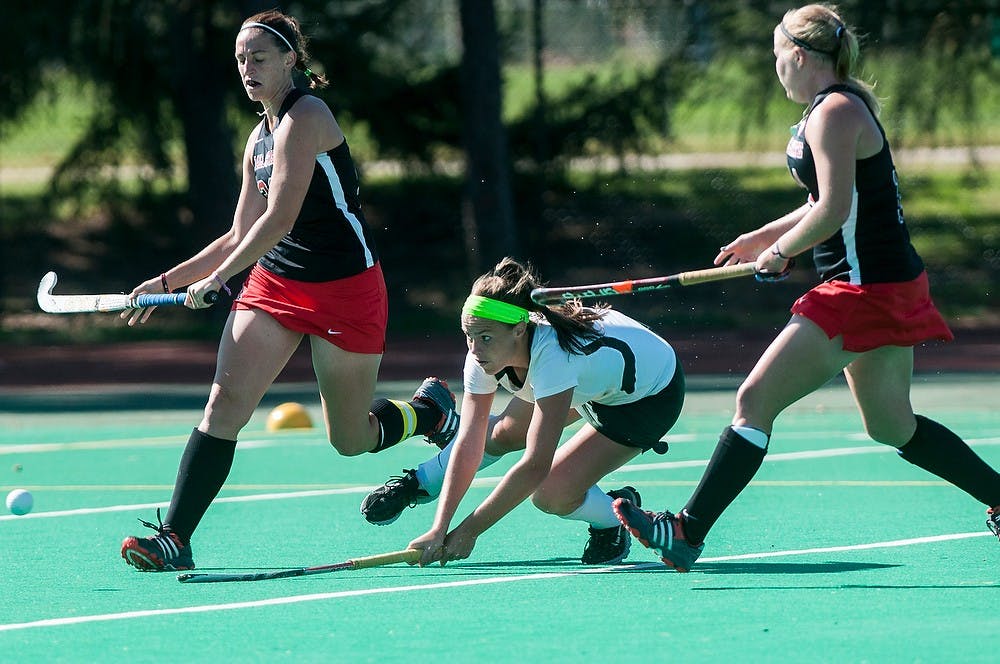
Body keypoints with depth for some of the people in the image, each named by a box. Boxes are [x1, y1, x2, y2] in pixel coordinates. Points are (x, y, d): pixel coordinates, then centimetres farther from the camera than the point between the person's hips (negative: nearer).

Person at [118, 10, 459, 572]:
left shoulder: (305, 118, -14)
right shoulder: (260, 138, 12)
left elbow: (278, 220, -22)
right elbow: (242, 237, 19)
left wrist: (218, 278, -19)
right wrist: (169, 281, 13)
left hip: (345, 288, -7)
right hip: (274, 280, 7)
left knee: (351, 441, 5)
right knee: (226, 400, -14)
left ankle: (433, 408, 36)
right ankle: (175, 537, -20)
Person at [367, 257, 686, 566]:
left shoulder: (551, 355, -42)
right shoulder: (484, 354, -22)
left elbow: (535, 466, -41)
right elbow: (470, 443, -19)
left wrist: (469, 530, -36)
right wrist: (440, 528, -26)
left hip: (651, 397, -7)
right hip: (593, 382, 7)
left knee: (551, 494, -18)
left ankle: (614, 517, 12)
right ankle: (417, 484, 34)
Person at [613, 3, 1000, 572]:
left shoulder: (833, 112, -15)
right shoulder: (844, 106, 15)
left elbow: (832, 210, -23)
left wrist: (781, 251, -9)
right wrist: (767, 235, 19)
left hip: (863, 288, -10)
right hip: (892, 285, 10)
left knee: (756, 401, -12)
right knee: (891, 426, 21)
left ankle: (689, 532, -14)